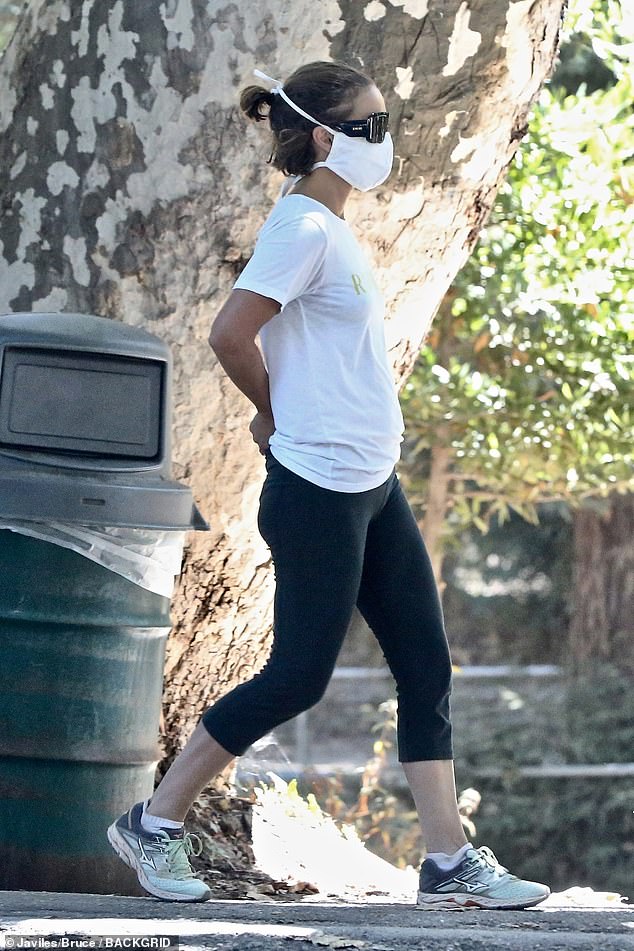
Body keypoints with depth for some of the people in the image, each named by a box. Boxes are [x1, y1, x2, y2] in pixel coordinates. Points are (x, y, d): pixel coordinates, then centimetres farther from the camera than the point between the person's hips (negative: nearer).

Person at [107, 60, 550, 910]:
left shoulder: (332, 227, 13)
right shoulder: (303, 229, -15)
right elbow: (230, 336, -22)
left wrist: (289, 414, 8)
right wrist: (277, 417, -5)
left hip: (371, 486, 9)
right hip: (318, 491, -9)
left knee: (427, 666, 6)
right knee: (300, 675, -3)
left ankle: (450, 863, 8)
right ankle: (154, 824, 10)